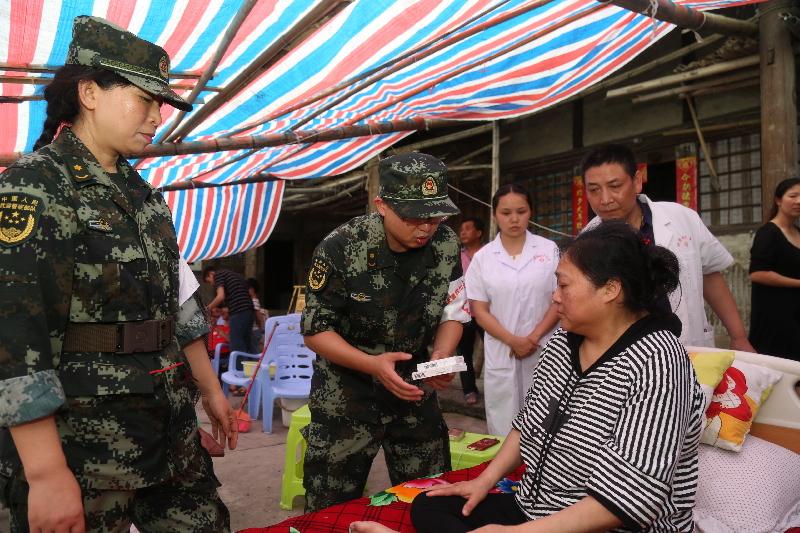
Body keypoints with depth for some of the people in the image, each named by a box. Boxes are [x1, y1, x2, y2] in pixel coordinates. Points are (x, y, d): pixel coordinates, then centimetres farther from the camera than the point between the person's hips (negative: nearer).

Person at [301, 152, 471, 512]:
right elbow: (316, 330, -15)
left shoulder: (446, 245, -11)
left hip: (414, 386, 3)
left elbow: (452, 311, 1)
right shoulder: (339, 249, -22)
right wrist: (372, 364, -29)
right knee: (333, 509, 8)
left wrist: (442, 356, -19)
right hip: (346, 391, -3)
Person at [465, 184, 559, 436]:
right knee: (503, 427, 7)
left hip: (543, 351, 0)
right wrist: (513, 341, -11)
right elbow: (480, 311, 0)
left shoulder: (549, 249, 1)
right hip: (501, 353, 1)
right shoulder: (482, 257, 2)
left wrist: (533, 338, -10)